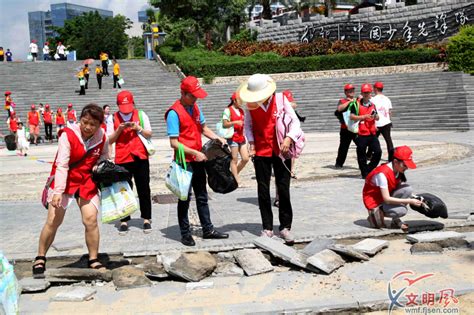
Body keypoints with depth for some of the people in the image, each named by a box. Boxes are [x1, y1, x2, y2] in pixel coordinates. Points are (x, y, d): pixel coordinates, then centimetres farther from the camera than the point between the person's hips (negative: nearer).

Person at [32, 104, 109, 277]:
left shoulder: (102, 137, -7)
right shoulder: (68, 135, -20)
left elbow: (104, 158, 11)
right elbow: (61, 165, -22)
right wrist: (58, 191, -28)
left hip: (87, 183, 3)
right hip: (64, 181, -3)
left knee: (91, 220, -7)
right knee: (53, 221, -2)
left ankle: (93, 260, 9)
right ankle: (40, 259, 17)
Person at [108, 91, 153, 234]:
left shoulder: (141, 114, 5)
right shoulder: (113, 118, 4)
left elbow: (149, 134, 5)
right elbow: (109, 140, 2)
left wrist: (138, 128, -13)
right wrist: (119, 130, -14)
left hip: (140, 157, 0)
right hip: (122, 159, 0)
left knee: (144, 189, 5)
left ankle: (146, 219, 13)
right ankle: (124, 220, 10)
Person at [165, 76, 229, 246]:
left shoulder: (195, 107, 7)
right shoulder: (174, 113, -16)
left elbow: (204, 128, 18)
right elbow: (174, 143, -18)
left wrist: (218, 138, 1)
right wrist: (195, 153, -21)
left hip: (198, 160, 7)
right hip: (184, 162, -7)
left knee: (202, 196, 15)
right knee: (185, 198, 4)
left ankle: (208, 229, 26)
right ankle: (185, 234, 15)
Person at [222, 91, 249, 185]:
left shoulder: (241, 110, 15)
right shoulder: (228, 110, -6)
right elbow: (224, 124, -13)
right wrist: (235, 122, -24)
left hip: (241, 137, 7)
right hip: (233, 137, -7)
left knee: (245, 158, 4)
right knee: (234, 160, -1)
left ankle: (234, 174, 22)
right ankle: (236, 180, 5)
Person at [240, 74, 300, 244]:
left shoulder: (281, 99, -6)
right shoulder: (250, 104, -1)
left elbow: (295, 121, -3)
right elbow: (248, 125, 11)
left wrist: (288, 138, -17)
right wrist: (251, 142, -4)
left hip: (281, 151, -2)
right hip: (261, 152, 2)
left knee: (284, 190, 2)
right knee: (263, 191, 6)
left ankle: (285, 227, 13)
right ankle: (267, 228, 17)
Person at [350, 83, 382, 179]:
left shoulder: (372, 104, 14)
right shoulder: (357, 104, -2)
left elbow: (377, 118, 20)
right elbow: (352, 116, -11)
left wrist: (375, 116, -3)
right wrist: (364, 116, -18)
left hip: (372, 133, 5)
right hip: (361, 134, -5)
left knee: (378, 151, -2)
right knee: (361, 154, 2)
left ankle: (369, 169, 15)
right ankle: (364, 173, 14)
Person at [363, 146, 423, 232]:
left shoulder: (399, 170, -5)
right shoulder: (382, 173, -30)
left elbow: (402, 190, 4)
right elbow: (387, 199, -30)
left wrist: (416, 198, -12)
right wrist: (409, 201, -30)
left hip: (386, 197, 8)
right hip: (374, 202, -8)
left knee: (408, 189, -16)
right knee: (401, 210, -29)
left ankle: (396, 221, -3)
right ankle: (375, 214, -3)